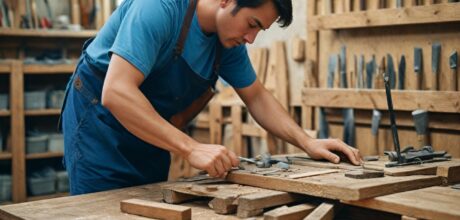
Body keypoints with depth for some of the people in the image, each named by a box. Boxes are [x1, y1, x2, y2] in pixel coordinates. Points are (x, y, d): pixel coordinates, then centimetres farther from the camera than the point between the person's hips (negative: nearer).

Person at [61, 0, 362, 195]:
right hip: (100, 122, -7)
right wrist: (191, 148, -41)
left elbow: (257, 98, 6)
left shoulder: (229, 40, -6)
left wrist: (308, 143, -8)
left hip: (151, 132, 7)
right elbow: (116, 93, -38)